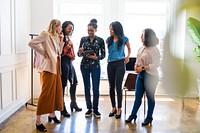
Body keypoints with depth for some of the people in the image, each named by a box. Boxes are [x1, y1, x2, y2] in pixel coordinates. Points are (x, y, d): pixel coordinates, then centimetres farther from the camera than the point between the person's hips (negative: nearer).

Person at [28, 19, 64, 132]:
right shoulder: (45, 34, -5)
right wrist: (43, 52, -11)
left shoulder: (55, 37, 19)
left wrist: (61, 40, 8)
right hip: (49, 65, -9)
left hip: (56, 65, 9)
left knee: (56, 90, 12)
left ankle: (52, 114, 27)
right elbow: (31, 43, -14)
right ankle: (38, 120, -4)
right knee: (46, 92, -10)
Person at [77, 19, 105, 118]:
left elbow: (103, 54, 1)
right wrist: (80, 52, -16)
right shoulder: (83, 39, 5)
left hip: (96, 66, -2)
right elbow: (79, 54, 6)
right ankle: (89, 109, 20)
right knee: (87, 88, 7)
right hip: (84, 66, 2)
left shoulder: (100, 40, 0)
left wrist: (97, 57, -17)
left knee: (96, 88, -1)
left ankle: (95, 109, 15)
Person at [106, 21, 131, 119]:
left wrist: (128, 56, 2)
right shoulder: (109, 39, 8)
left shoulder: (124, 39, -1)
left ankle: (119, 109, 7)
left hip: (120, 64, -4)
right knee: (111, 87, 7)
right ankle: (113, 108, 21)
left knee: (118, 86, -6)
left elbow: (129, 48, 16)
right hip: (110, 64, 4)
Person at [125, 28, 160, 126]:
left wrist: (142, 68, -18)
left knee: (150, 97, 8)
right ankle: (133, 114, 25)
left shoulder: (153, 49, -14)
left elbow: (156, 64, -17)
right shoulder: (141, 48, 8)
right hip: (140, 74, 7)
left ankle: (149, 117, 23)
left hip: (150, 76, -6)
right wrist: (136, 66, -2)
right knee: (138, 96, 12)